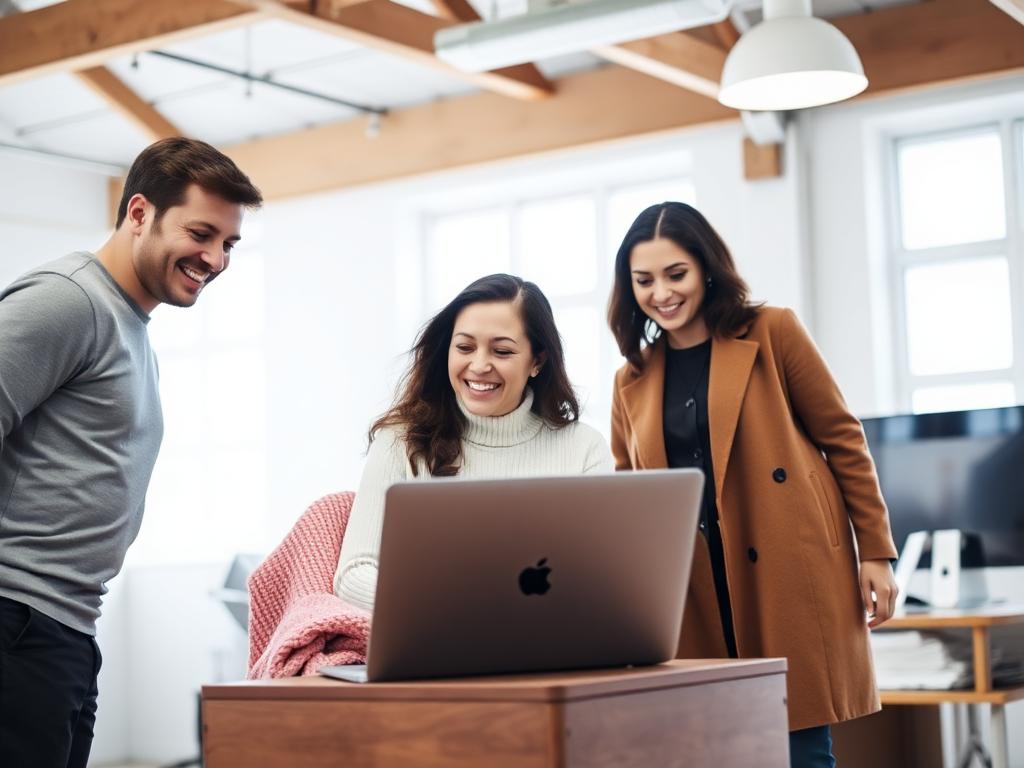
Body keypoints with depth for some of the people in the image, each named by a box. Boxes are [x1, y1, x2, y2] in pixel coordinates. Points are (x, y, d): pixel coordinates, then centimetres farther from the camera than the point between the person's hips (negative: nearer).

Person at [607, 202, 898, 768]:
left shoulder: (772, 333, 1)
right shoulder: (632, 381, 13)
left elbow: (842, 439, 2)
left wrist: (875, 552, -1)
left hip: (791, 574, -3)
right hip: (697, 601, 3)